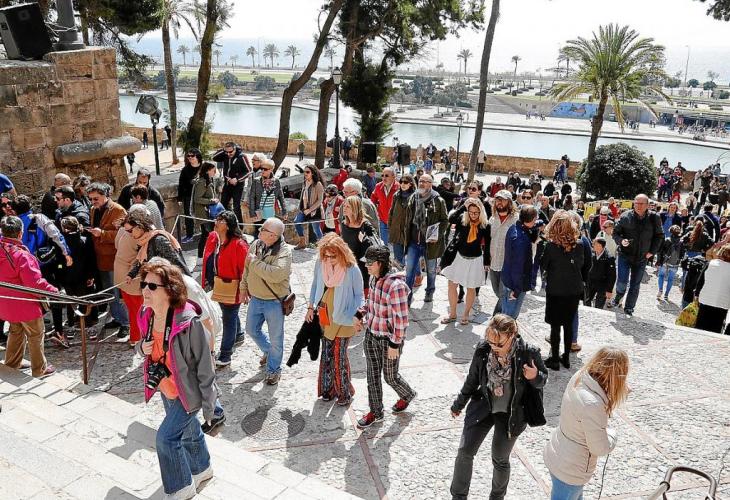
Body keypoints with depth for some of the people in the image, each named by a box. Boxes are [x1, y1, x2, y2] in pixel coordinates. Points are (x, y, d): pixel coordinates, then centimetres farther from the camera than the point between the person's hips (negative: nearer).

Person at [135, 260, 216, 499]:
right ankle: (201, 468, 51)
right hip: (166, 389, 7)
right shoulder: (146, 315, -11)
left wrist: (208, 404, -17)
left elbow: (204, 366, -23)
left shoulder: (189, 322, -31)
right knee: (188, 431, 25)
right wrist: (141, 347, -16)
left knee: (166, 437, -4)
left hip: (188, 392, -7)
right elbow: (146, 346, 10)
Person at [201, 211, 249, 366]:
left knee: (229, 318, 2)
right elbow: (207, 259, 13)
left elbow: (245, 268, -19)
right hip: (217, 285, 8)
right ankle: (238, 335, 52)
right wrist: (206, 280, 17)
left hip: (231, 287, -8)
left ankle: (225, 354, 10)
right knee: (229, 314, 27)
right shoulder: (212, 238, 1)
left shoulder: (239, 244, -22)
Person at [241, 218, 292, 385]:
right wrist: (244, 288, 16)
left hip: (275, 302, -6)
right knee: (251, 330, 22)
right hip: (255, 298, 7)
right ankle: (268, 351, 49)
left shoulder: (284, 251, -22)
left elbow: (276, 274, -38)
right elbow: (247, 269, 13)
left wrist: (255, 261, -27)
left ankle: (273, 369, 29)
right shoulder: (256, 245, -2)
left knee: (276, 338, 8)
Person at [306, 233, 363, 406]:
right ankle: (328, 388, 30)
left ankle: (344, 391, 21)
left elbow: (359, 295, -7)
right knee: (326, 354, 12)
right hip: (324, 316, 4)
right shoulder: (320, 263, -7)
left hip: (343, 319, -4)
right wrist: (310, 308, 9)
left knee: (339, 356, 1)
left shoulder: (352, 270, -19)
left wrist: (354, 315, -17)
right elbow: (315, 285, 9)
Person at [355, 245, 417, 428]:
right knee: (372, 376, 16)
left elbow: (401, 319, -23)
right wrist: (362, 318, 2)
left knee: (390, 377, 14)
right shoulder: (374, 278, -2)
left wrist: (395, 345, -19)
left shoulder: (396, 286, -27)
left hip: (389, 339, -7)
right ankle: (375, 412, 33)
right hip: (371, 335, 7)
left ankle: (407, 395, 44)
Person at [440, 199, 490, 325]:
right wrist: (464, 206, -25)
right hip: (459, 257, 2)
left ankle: (466, 314, 27)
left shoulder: (485, 225, -10)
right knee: (452, 285, 5)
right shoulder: (462, 220, -8)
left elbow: (487, 246, -2)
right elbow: (450, 219, -29)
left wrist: (486, 262, 0)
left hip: (475, 260, -2)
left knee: (471, 288, 11)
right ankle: (452, 314, 20)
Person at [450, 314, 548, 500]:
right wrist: (459, 404, 13)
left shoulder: (528, 353, -21)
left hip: (510, 413, -2)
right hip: (482, 407, 2)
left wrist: (535, 377, -28)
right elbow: (473, 379, 2)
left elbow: (542, 379, -3)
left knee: (500, 460, 13)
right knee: (464, 452, 3)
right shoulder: (483, 349, -15)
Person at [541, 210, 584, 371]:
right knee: (568, 324, 15)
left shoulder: (551, 245, -18)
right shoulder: (578, 244, -8)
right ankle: (566, 357, 25)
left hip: (555, 290, -3)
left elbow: (543, 265, -5)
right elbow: (580, 264, 6)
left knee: (555, 325, 7)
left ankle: (554, 359, 15)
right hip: (574, 290, 4)